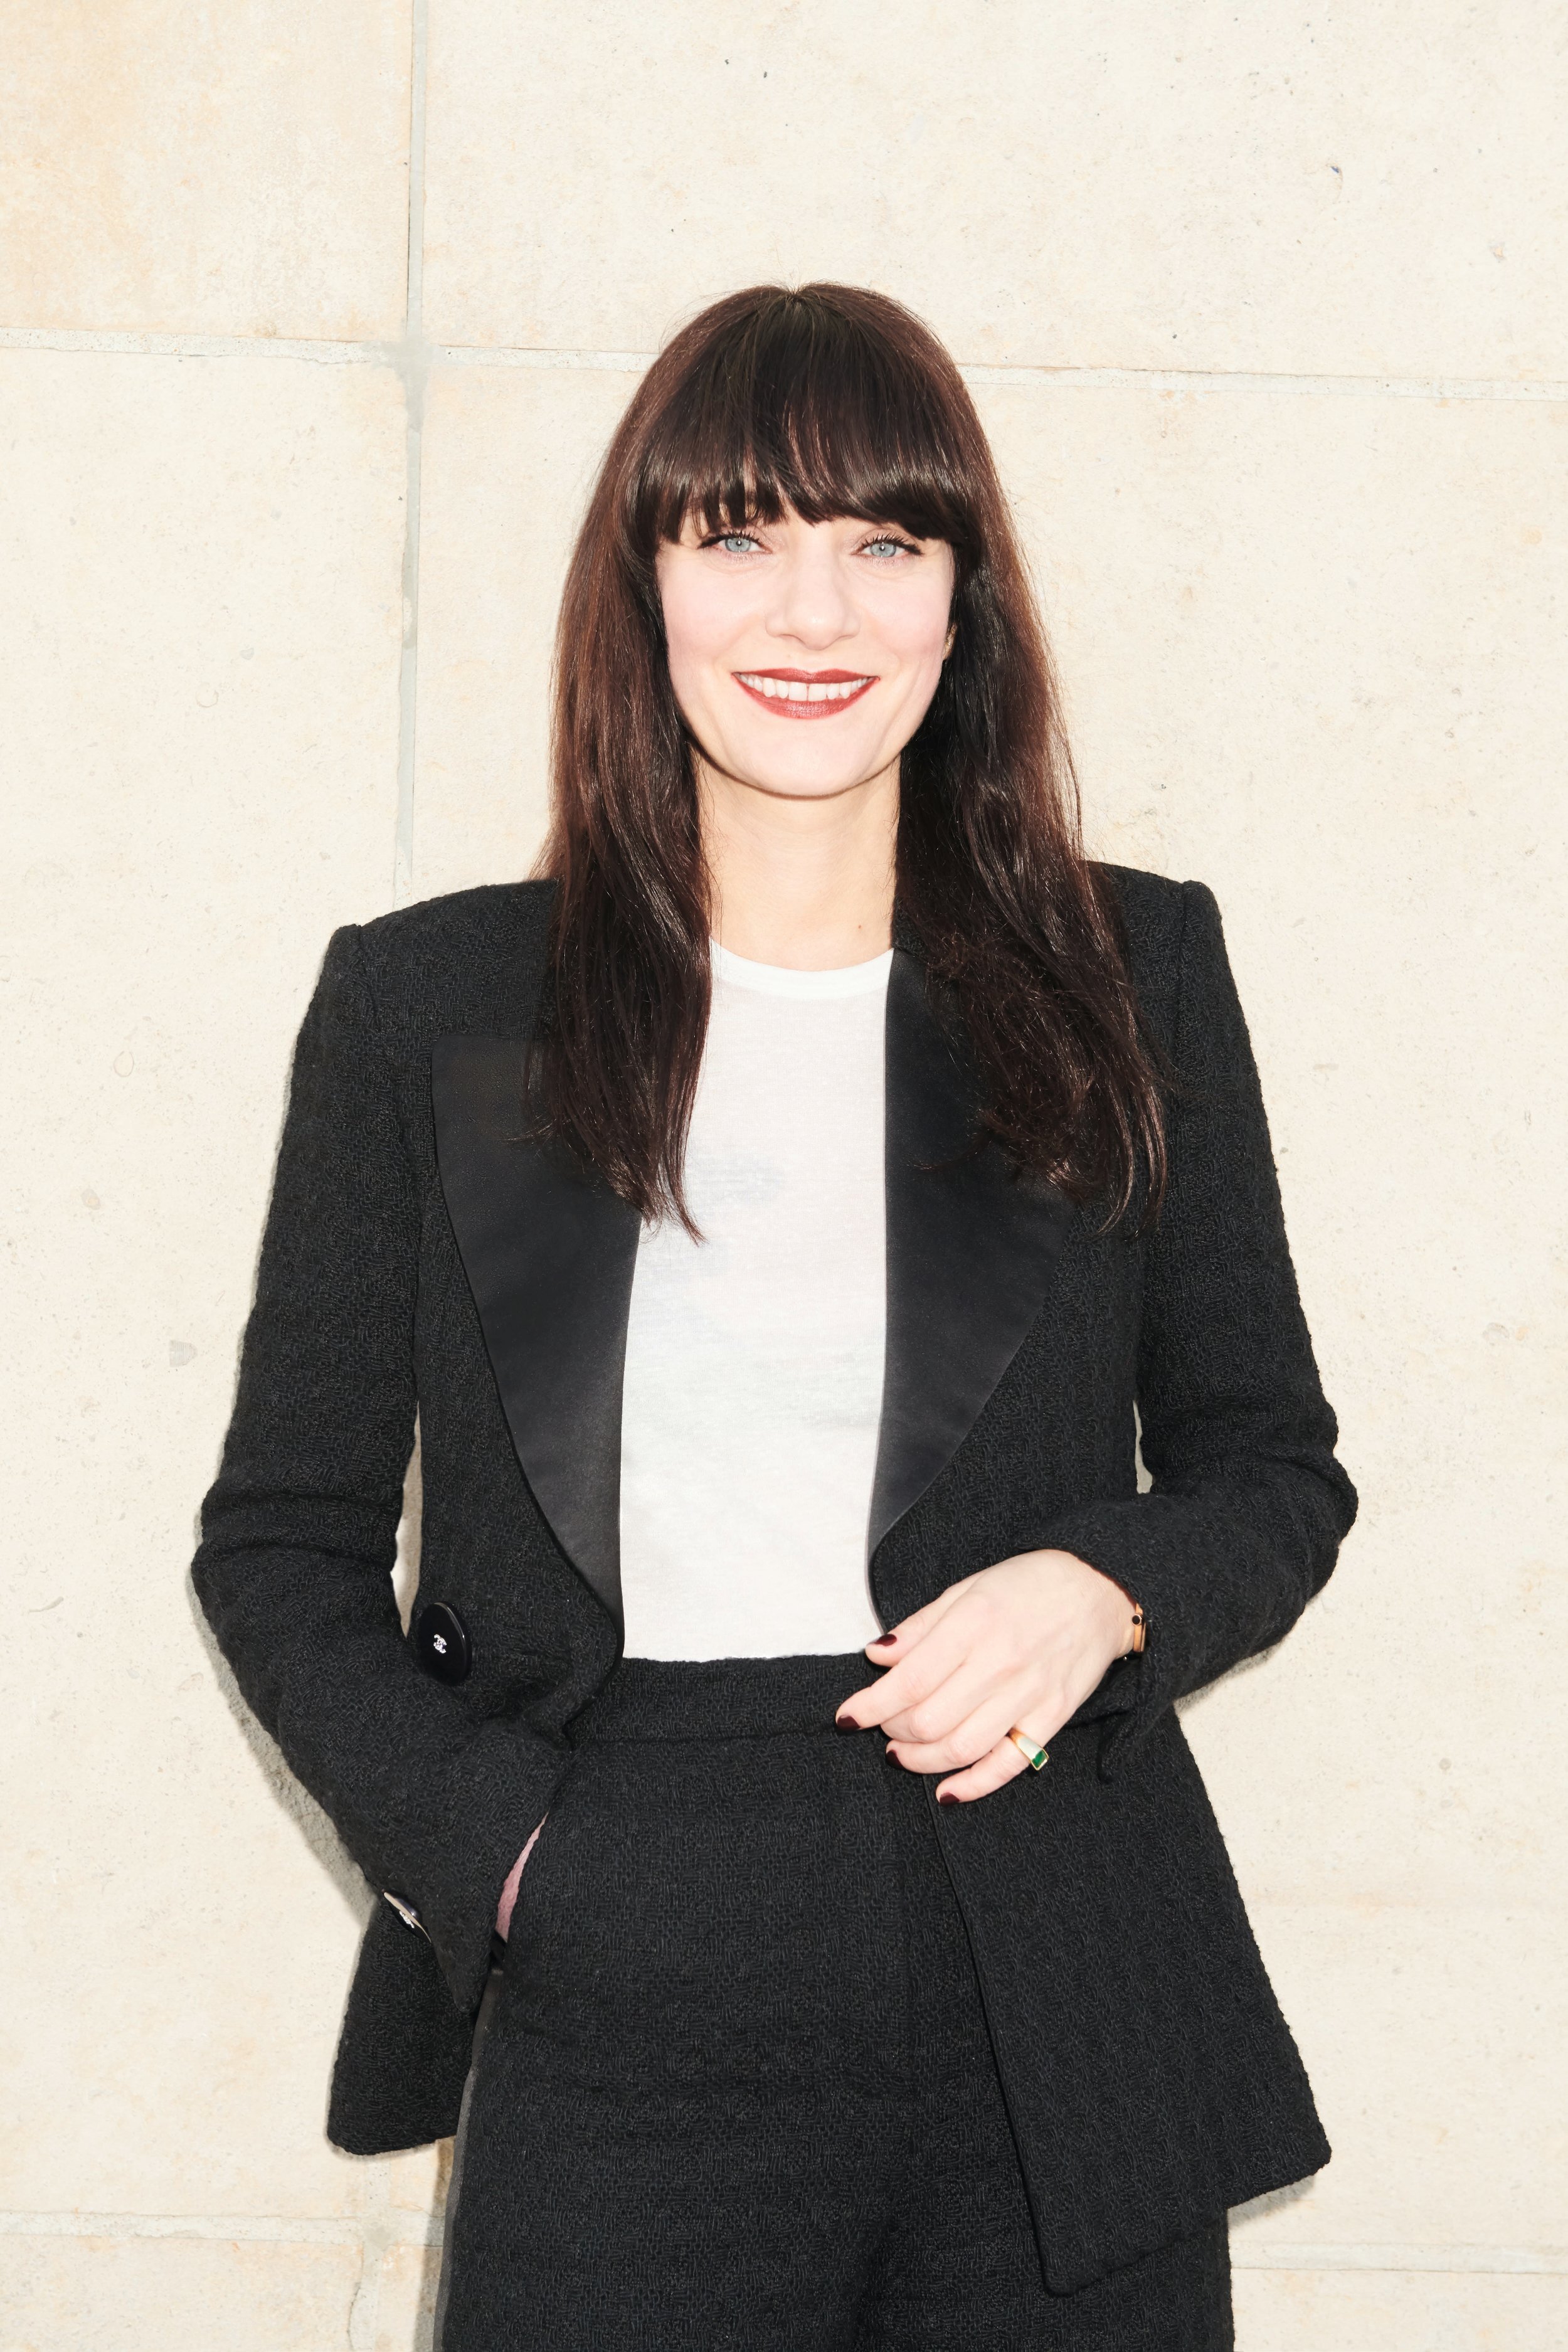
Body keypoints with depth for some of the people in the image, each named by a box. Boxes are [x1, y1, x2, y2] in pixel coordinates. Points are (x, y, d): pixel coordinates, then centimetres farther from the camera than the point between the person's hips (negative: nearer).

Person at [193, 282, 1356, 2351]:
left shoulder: (1133, 979, 5)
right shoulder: (430, 1007, 3)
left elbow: (1274, 1467, 12)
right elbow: (284, 1539, 7)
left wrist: (1101, 1592, -9)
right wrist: (482, 1850, -6)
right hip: (612, 2028, -1)